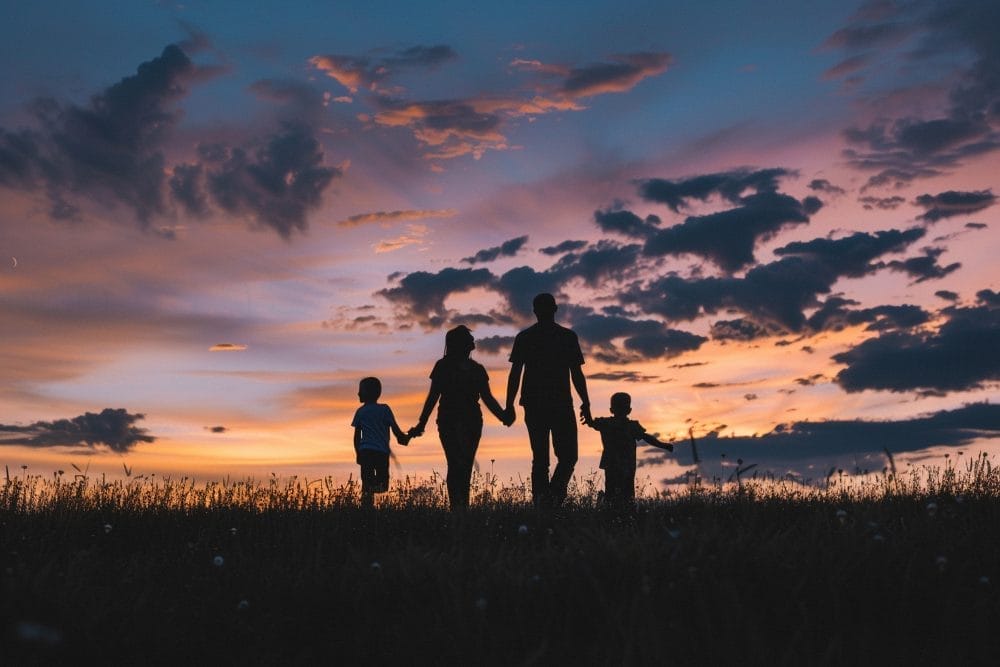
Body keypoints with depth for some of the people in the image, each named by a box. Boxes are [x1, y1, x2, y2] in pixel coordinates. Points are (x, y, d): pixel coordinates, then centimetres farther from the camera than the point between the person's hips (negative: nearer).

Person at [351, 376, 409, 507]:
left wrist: (359, 454, 20)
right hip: (382, 452, -1)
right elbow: (396, 430, 2)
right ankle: (375, 485, -25)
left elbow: (357, 437, 10)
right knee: (382, 484, 5)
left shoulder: (360, 412, 8)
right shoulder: (384, 409, 4)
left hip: (365, 452, 1)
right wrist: (404, 438, 21)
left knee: (367, 484, 3)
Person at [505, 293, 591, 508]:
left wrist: (509, 406, 3)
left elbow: (515, 374, 1)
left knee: (539, 458, 9)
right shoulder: (568, 336, 2)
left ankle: (541, 499, 0)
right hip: (561, 404, -2)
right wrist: (585, 403, 3)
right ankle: (554, 493, -19)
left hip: (534, 405, 2)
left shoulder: (524, 337, 5)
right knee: (567, 456, 5)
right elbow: (576, 374, -1)